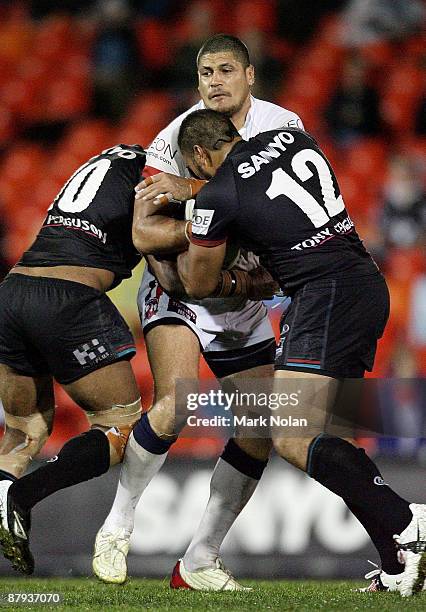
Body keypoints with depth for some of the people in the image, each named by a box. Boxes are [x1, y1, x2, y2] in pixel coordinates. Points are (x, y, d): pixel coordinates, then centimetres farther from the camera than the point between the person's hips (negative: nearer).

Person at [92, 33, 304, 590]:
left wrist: (192, 193, -28)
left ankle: (198, 562, 9)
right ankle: (116, 530, -9)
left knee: (261, 433, -2)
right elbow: (145, 235, -20)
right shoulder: (174, 141, -14)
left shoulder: (283, 125, -4)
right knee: (175, 404, -27)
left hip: (246, 297, 5)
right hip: (180, 286, -5)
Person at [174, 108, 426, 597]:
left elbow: (198, 285, 11)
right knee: (324, 433, 11)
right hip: (370, 286, 8)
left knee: (292, 440, -12)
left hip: (325, 294, -8)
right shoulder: (294, 138, 15)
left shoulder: (217, 197, -4)